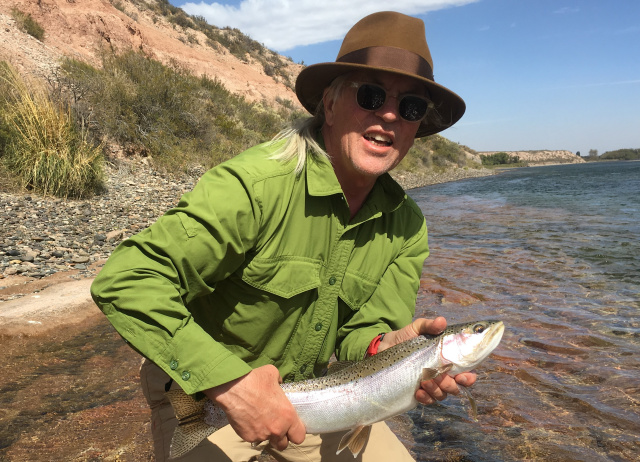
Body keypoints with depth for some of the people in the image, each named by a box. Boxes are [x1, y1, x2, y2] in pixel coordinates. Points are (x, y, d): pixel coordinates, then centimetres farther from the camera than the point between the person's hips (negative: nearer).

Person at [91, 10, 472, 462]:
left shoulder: (406, 226, -8)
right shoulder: (256, 184, -29)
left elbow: (362, 331, -8)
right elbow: (125, 281, -31)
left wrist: (385, 346, -33)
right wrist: (232, 383, -36)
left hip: (312, 392, 5)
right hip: (204, 396, -4)